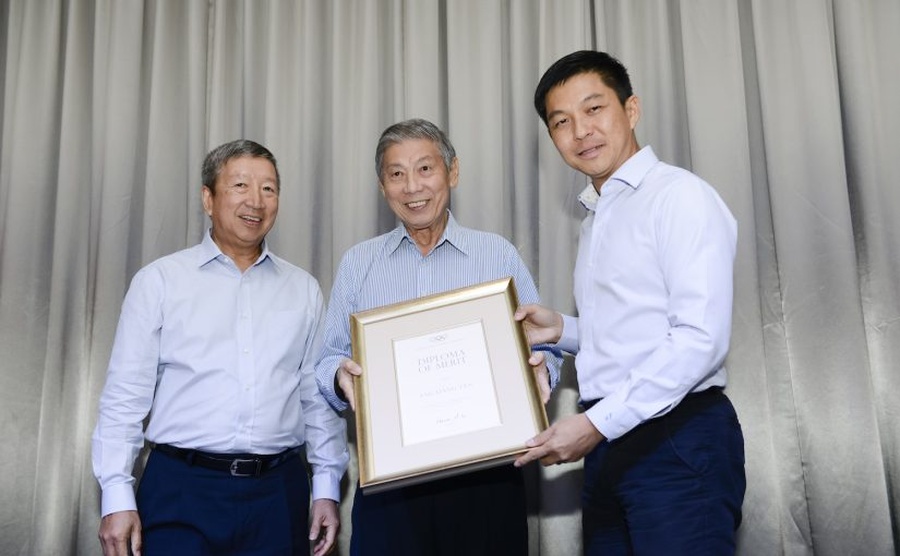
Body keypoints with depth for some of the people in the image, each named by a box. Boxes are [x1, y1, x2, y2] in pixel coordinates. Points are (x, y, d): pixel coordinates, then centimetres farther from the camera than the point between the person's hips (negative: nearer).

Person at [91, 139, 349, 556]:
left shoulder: (304, 290, 9)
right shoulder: (159, 281, 2)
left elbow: (318, 397, 10)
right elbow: (125, 394, 0)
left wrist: (327, 488, 6)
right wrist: (117, 496, -5)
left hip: (279, 491, 3)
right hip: (183, 489, -2)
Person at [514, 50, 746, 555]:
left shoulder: (680, 196, -9)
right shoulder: (596, 219, 18)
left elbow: (701, 338, -18)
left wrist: (596, 422, -19)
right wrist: (563, 330, 7)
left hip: (679, 441, -8)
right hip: (609, 447, 8)